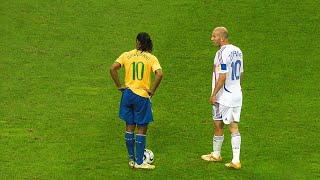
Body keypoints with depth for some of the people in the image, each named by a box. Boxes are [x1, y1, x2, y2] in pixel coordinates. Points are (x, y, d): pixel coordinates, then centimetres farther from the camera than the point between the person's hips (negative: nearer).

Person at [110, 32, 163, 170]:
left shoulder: (127, 55, 2)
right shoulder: (151, 58, -5)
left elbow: (112, 68, -9)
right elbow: (159, 74, -20)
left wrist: (119, 86, 0)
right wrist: (152, 90, -9)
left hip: (128, 94, 3)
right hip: (142, 96, -3)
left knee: (129, 128, 13)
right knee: (142, 129, 5)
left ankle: (131, 159, 19)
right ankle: (139, 162, 7)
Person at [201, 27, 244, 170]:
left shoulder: (222, 53, -18)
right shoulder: (237, 51, 7)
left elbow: (222, 77, -21)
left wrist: (214, 94, -14)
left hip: (223, 97, -7)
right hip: (237, 95, 8)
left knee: (218, 125, 10)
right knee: (234, 127, 6)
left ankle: (216, 154, 26)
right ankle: (236, 160, 2)